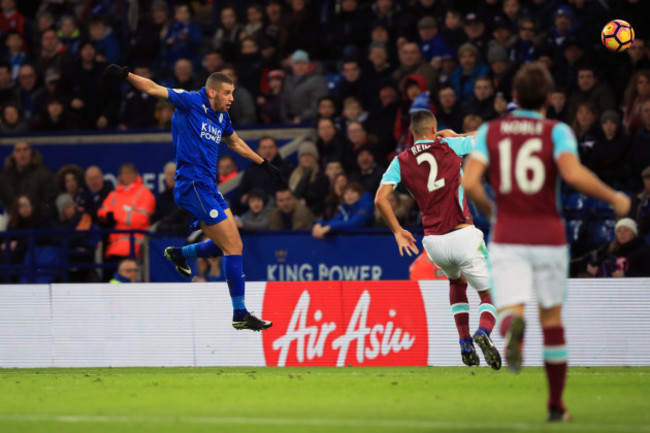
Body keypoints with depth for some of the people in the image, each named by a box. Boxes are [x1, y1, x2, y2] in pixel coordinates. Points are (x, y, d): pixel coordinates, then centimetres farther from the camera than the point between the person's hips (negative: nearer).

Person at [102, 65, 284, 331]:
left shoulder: (221, 117, 16)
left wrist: (265, 164, 41)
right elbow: (155, 90, -15)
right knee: (233, 245, -10)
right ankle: (240, 315, -6)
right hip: (194, 185, -9)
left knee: (229, 245, 12)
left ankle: (178, 253, 31)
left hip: (208, 188, 9)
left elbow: (235, 142, 34)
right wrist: (126, 75, -29)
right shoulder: (192, 102, -7)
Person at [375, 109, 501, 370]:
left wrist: (398, 231, 8)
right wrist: (454, 135, 27)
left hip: (432, 241, 3)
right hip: (463, 236, -3)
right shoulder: (449, 147, 3)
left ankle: (465, 344, 21)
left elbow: (380, 199, -2)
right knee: (489, 294, 6)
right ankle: (483, 332, -27)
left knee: (456, 281, 33)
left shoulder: (400, 161, 7)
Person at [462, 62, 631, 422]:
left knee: (510, 309, -7)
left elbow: (469, 183, -7)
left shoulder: (489, 132, 4)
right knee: (552, 318, 13)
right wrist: (615, 199, -5)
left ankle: (513, 326, -46)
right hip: (548, 236, 0)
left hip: (507, 239, 0)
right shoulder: (557, 131, -1)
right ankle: (556, 405, 19)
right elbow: (574, 175, -19)